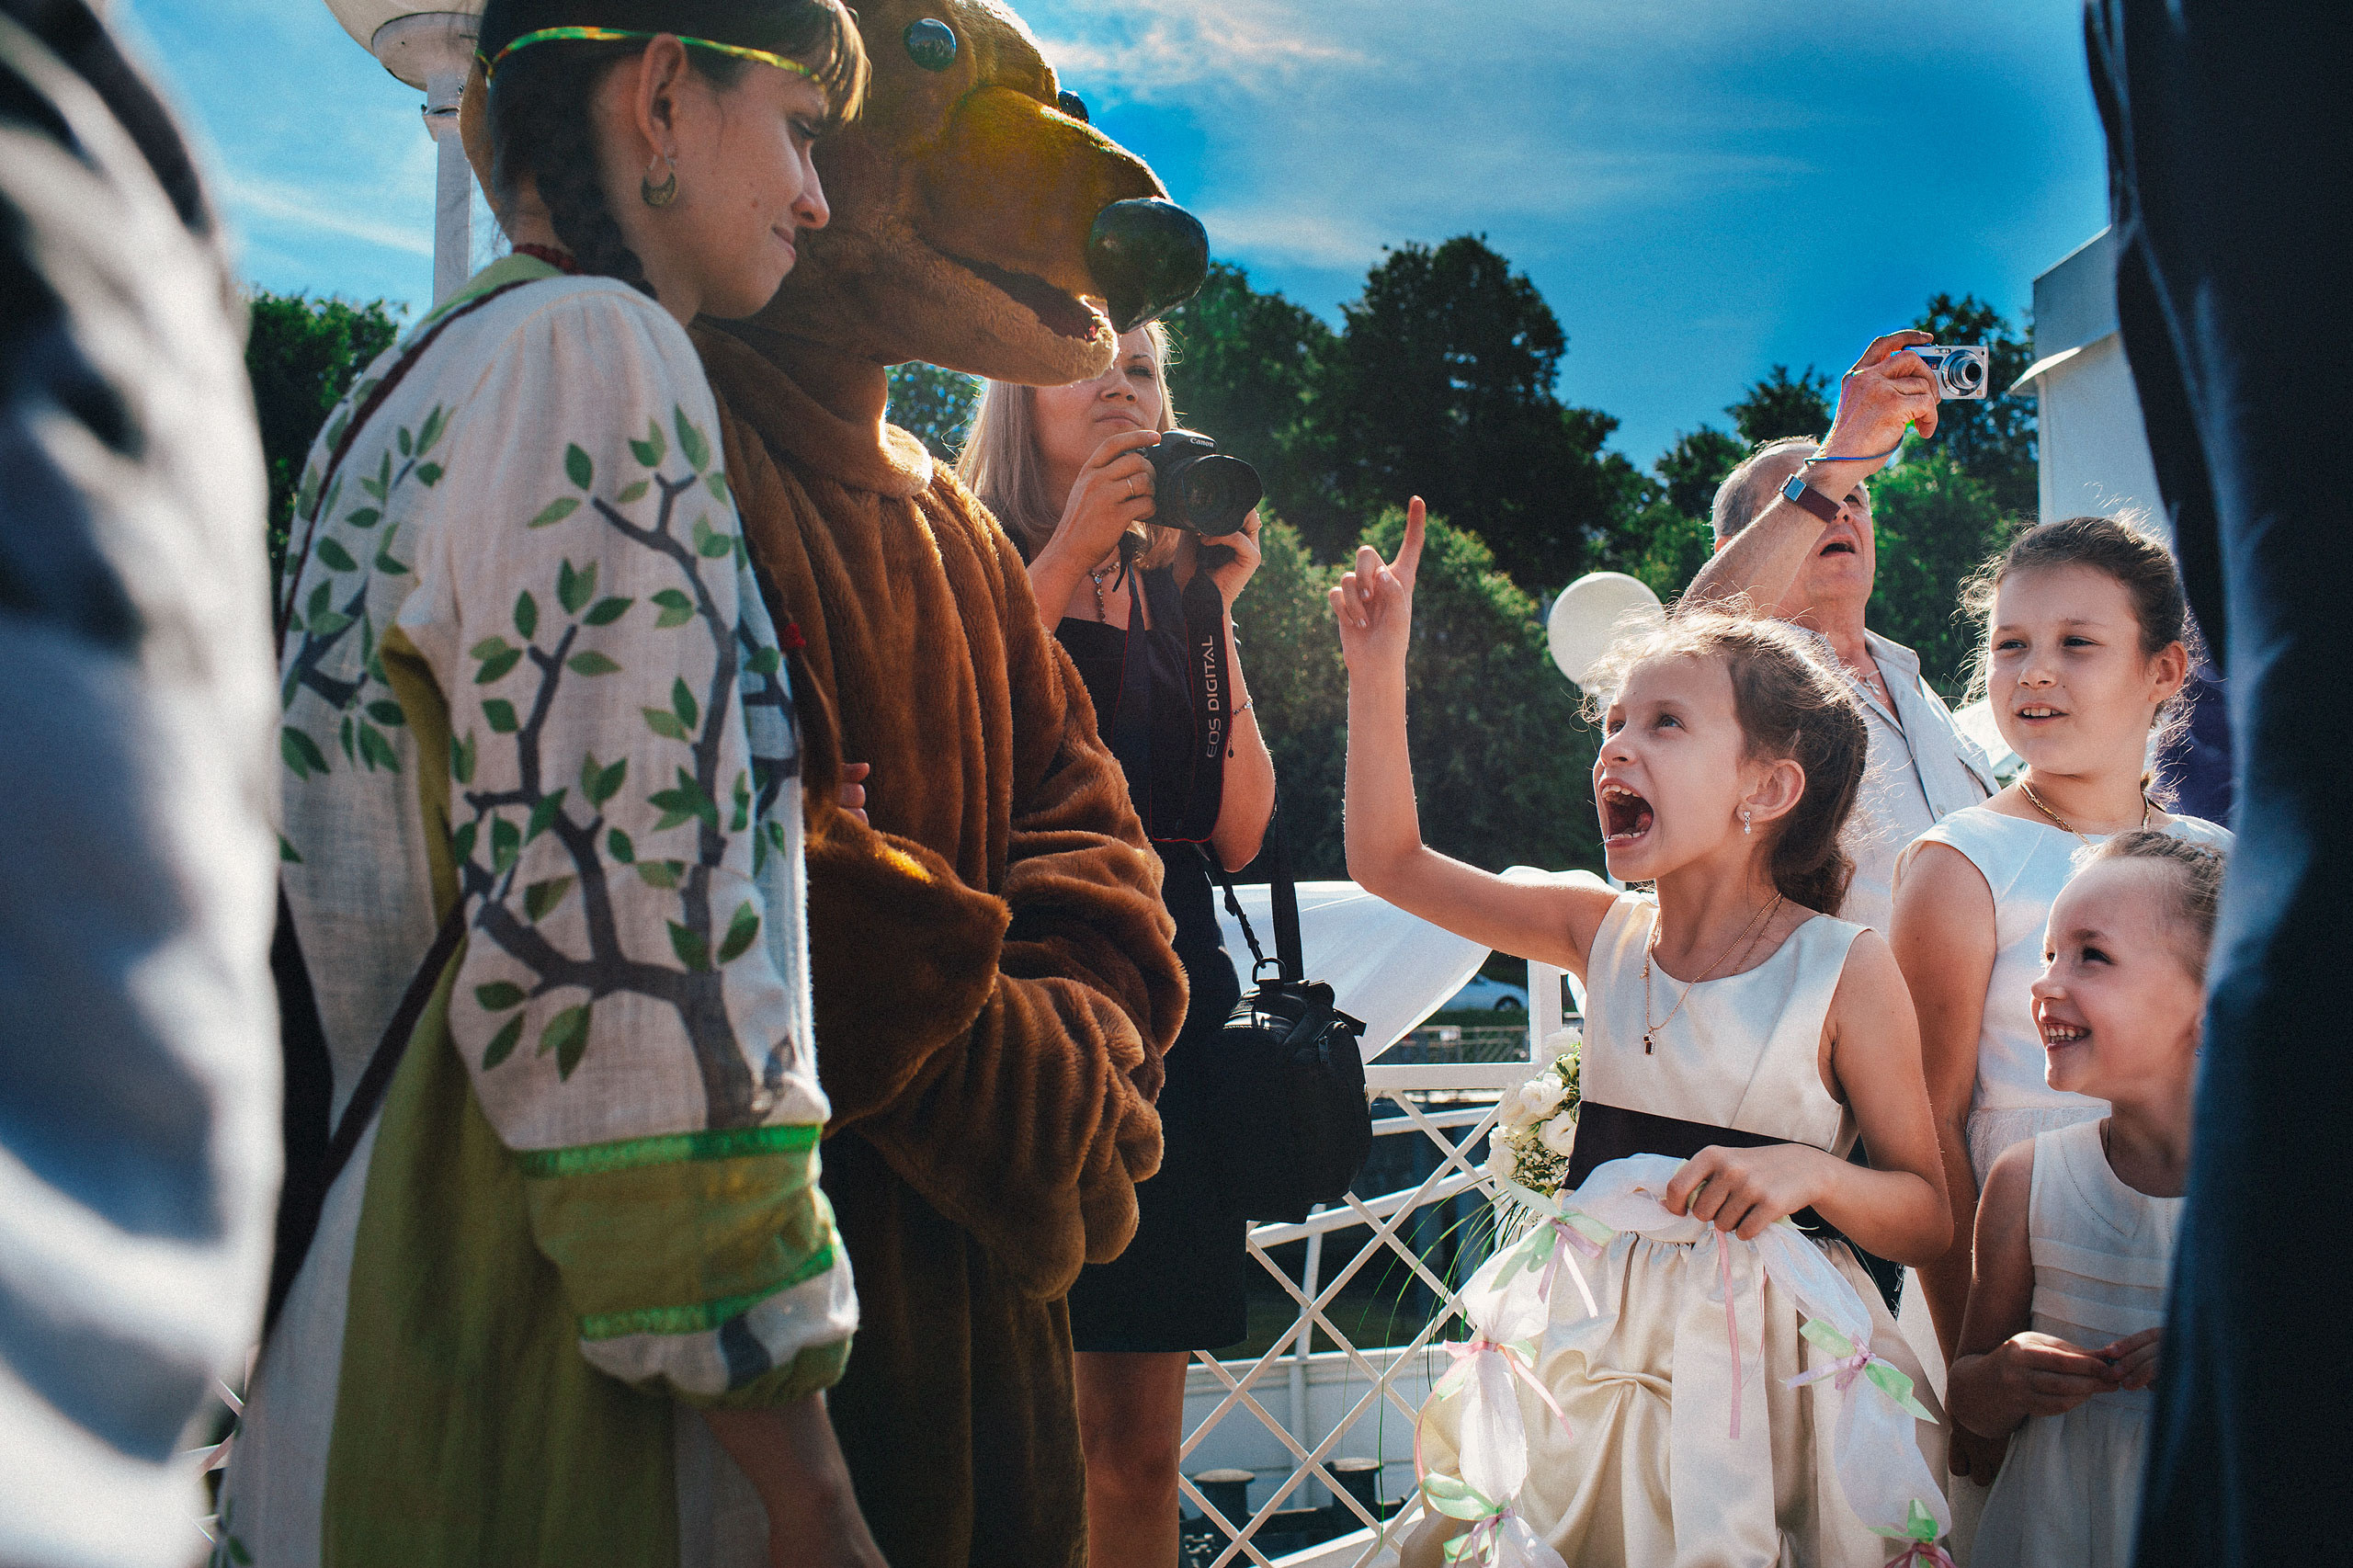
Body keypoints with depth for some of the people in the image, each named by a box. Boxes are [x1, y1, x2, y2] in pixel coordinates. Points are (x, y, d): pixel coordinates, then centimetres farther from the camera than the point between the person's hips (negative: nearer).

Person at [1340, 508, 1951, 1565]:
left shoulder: (1846, 971, -11)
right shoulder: (1604, 934, 1)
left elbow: (1928, 1218, -6)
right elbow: (1388, 860, 2)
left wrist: (1813, 1172, -26)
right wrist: (1378, 671, -4)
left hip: (1764, 1359, -4)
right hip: (1597, 1352, 4)